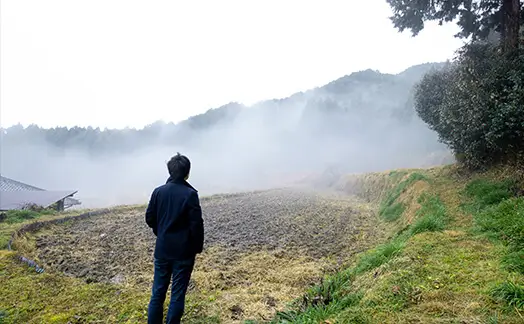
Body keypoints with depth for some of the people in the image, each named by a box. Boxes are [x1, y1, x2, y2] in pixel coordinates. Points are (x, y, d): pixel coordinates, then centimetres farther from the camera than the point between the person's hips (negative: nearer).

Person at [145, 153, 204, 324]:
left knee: (158, 291, 15)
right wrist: (198, 247, 0)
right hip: (183, 252, -4)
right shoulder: (190, 194, -16)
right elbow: (196, 224, -14)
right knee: (178, 293, 8)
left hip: (162, 250, 4)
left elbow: (149, 218, 5)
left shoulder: (158, 191, -2)